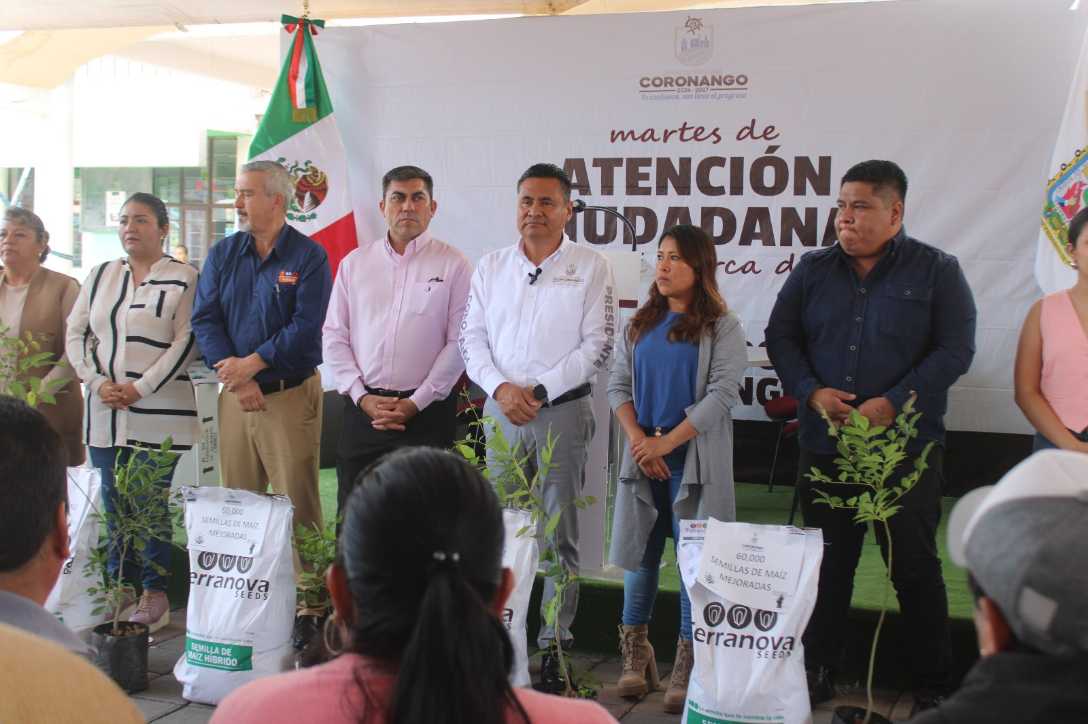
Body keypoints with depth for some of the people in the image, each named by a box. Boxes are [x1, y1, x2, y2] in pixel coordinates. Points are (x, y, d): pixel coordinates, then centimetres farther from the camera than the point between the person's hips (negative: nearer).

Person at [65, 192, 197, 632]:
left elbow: (186, 342, -8)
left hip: (158, 412, -5)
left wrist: (140, 388, -13)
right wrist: (97, 382, -3)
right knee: (114, 501, 10)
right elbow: (76, 333, 12)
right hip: (106, 411, 5)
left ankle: (154, 594, 8)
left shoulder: (183, 278, -2)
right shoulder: (101, 275, 14)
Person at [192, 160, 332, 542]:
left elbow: (306, 327, -12)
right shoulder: (222, 253, 10)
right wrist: (235, 376, -10)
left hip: (291, 395, -4)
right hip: (234, 395, 5)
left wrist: (251, 364, -14)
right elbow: (204, 320, 3)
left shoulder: (308, 256, -4)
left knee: (297, 506, -2)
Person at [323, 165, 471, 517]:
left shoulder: (454, 265, 0)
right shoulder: (354, 263, 10)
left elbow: (458, 343, -5)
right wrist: (362, 397, -4)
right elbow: (333, 336, 8)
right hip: (362, 409, 3)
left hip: (426, 410, -3)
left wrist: (415, 403, -10)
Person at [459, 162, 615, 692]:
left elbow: (597, 346, -5)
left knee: (559, 534, 2)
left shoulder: (590, 268, 1)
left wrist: (540, 391, -12)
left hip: (562, 410, -3)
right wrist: (500, 387, -9)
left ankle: (555, 644, 10)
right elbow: (471, 338, 8)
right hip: (500, 410, 3)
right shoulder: (491, 266, 11)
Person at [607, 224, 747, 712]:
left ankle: (687, 667, 4)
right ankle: (635, 652, 20)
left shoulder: (721, 327, -1)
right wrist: (637, 439, -7)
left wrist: (667, 442, -15)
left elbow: (723, 392, -10)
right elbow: (618, 386, 9)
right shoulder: (639, 325, 12)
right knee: (640, 551, 7)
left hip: (695, 457, -4)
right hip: (643, 454, 4)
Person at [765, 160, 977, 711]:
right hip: (824, 448, 3)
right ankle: (818, 672, 25)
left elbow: (955, 350, -7)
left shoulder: (937, 271, -2)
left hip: (907, 449, -3)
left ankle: (933, 686, 20)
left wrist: (893, 403, -17)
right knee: (828, 565, 12)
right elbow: (780, 336, 8)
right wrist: (811, 391, -9)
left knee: (916, 567, 6)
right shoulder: (813, 269, 8)